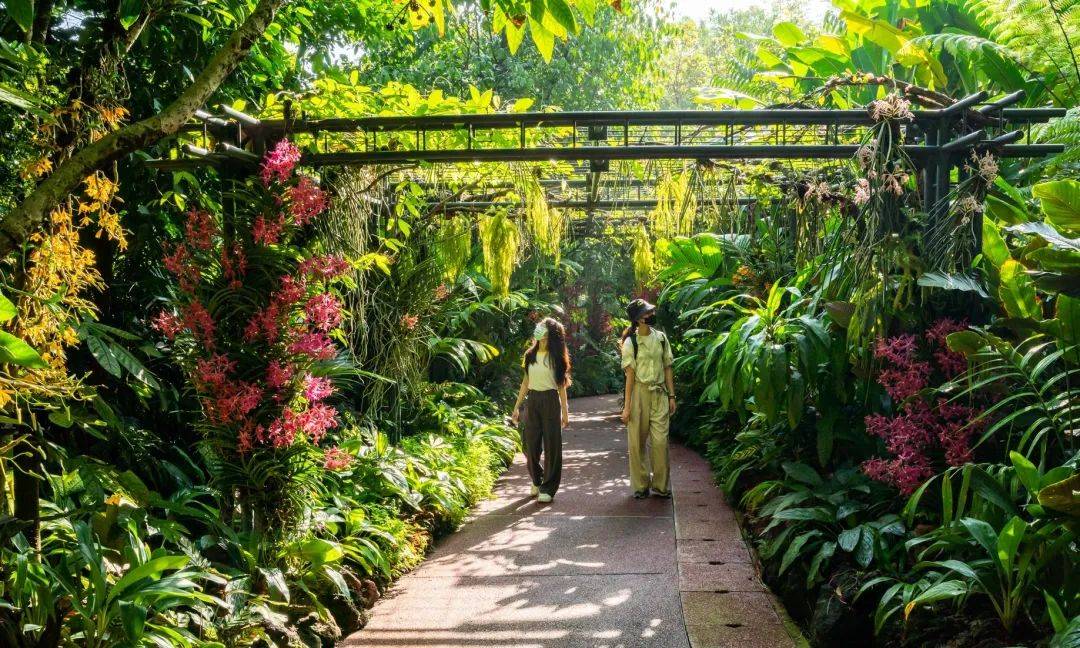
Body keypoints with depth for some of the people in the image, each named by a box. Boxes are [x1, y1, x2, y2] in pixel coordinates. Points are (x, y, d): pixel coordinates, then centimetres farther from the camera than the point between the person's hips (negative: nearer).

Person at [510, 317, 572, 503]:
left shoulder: (556, 356, -1)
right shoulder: (530, 355, 9)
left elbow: (561, 384, -1)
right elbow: (526, 382, 14)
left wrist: (565, 411, -4)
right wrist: (517, 407, 11)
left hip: (550, 401, -3)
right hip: (532, 401, 3)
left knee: (551, 445, -1)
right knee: (530, 444, 4)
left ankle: (548, 488, 6)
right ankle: (537, 480, 28)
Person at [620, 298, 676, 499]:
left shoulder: (661, 338, 7)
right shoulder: (631, 342, -2)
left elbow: (667, 368, 11)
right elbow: (630, 375, -4)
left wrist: (671, 396, 7)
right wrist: (627, 406, -7)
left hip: (659, 394, 2)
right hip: (639, 393, -2)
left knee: (660, 441, -3)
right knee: (637, 441, 1)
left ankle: (661, 485, 8)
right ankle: (641, 486, 12)